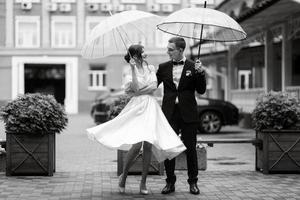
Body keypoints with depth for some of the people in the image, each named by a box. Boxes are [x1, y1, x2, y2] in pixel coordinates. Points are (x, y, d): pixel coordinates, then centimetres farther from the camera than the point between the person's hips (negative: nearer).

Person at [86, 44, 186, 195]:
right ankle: (123, 176, 4)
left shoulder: (150, 69, 14)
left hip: (151, 108, 3)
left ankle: (143, 183, 3)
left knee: (148, 145, -4)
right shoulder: (130, 74, 5)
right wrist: (133, 68, -15)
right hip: (137, 108, -3)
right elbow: (136, 87, -15)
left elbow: (154, 86, -1)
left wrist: (138, 92, -6)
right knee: (137, 145, -18)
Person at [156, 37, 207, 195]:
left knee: (190, 149, 3)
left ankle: (193, 182, 14)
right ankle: (170, 182, 13)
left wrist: (200, 73, -15)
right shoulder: (163, 67, 9)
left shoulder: (193, 67, 2)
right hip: (169, 113, 2)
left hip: (188, 114, -2)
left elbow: (201, 90, -1)